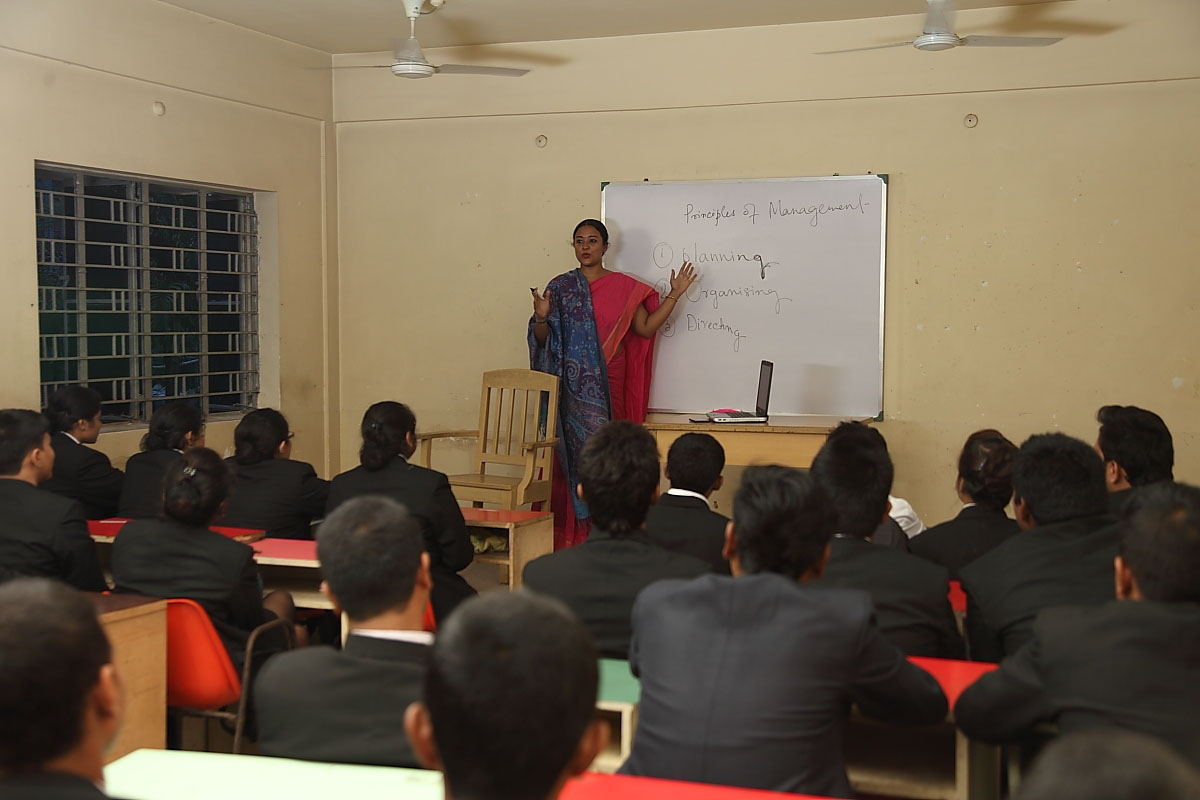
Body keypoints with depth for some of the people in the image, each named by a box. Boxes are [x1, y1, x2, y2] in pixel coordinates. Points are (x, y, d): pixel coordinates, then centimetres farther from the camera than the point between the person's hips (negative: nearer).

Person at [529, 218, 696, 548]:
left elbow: (645, 327, 4)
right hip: (573, 384, -1)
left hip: (608, 385, 2)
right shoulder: (561, 286, 4)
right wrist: (542, 318, -19)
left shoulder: (625, 287, 9)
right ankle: (571, 531, 1)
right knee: (574, 450, -5)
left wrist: (675, 295, 0)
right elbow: (541, 338, 2)